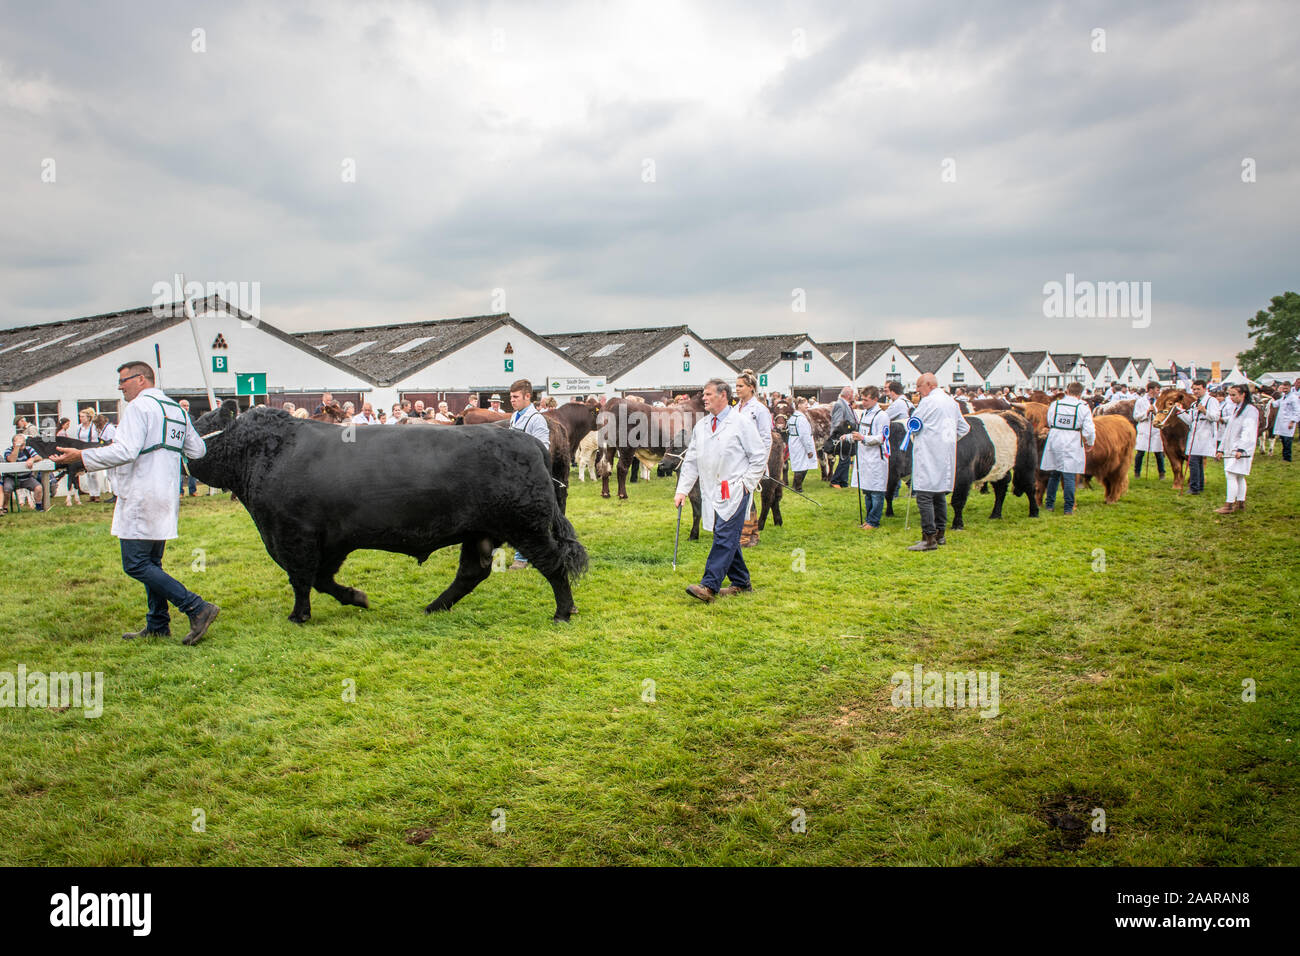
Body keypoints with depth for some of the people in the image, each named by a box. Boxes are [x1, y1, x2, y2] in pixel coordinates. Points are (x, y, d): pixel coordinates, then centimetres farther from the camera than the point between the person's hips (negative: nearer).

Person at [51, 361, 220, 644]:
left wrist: (81, 456, -13)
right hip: (166, 499, 9)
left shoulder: (139, 406, -10)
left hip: (142, 499, -9)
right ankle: (157, 625, 17)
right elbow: (198, 450, 17)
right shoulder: (178, 410, 15)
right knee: (151, 563, 15)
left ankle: (197, 608, -14)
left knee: (136, 564, -8)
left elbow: (125, 452, -20)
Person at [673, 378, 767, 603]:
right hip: (711, 492, 6)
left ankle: (709, 586, -19)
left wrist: (746, 484, -8)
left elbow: (759, 457, -2)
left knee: (724, 537, -12)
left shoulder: (742, 422, -4)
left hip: (734, 492, -6)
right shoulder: (701, 426, 13)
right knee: (728, 539, 11)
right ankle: (741, 583, 22)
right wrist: (682, 490, 6)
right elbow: (691, 460, 15)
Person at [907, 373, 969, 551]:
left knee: (924, 496, -8)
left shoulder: (928, 401, -10)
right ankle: (939, 534, 21)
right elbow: (964, 427, 21)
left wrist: (914, 437, 12)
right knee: (940, 494, 15)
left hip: (928, 454, -9)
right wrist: (949, 439, 18)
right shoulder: (951, 401, 15)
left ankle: (929, 538, -11)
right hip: (946, 455, 9)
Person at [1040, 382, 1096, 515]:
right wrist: (1089, 444, 9)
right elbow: (1089, 430, -7)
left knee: (1054, 474, 15)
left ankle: (1049, 504, 22)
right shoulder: (1083, 407, -5)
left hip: (1054, 443, 3)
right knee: (1069, 477, -1)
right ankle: (1068, 508, -1)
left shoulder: (1054, 404, 3)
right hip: (1072, 446, -3)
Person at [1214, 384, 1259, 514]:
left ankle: (1229, 505, -14)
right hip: (1230, 449, 9)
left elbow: (1248, 431, -18)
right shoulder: (1235, 409, 18)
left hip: (1240, 450, -9)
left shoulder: (1250, 410, -9)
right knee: (1239, 477, 11)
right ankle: (1240, 503, 15)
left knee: (1230, 474, -14)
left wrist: (1240, 449, -27)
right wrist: (1221, 449, 18)